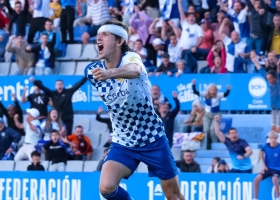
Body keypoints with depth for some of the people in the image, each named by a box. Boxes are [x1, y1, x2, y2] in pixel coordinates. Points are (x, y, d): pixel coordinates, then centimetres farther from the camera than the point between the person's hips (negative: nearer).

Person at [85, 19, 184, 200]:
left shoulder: (130, 58, -20)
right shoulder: (93, 71, -7)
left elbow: (134, 70, -48)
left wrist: (110, 73, -68)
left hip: (153, 139, -3)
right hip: (123, 143, 3)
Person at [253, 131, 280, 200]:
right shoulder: (266, 146, -4)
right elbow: (261, 154, 13)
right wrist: (264, 165, 4)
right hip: (267, 168, 3)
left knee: (274, 179, -35)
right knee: (256, 179, -18)